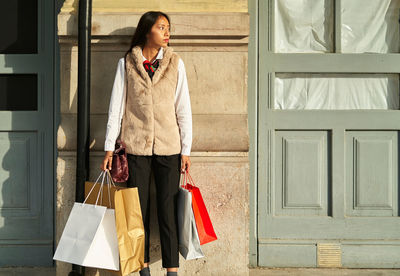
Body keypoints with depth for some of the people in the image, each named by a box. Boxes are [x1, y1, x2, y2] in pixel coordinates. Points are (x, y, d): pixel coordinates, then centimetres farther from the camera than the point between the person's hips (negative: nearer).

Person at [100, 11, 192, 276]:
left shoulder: (175, 63, 5)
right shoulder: (127, 63, 4)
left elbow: (184, 109, 5)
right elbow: (116, 107, 6)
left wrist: (186, 150, 0)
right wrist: (109, 148, 2)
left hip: (168, 146, 0)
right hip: (136, 145, 0)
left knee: (169, 209, -1)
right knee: (139, 208, 4)